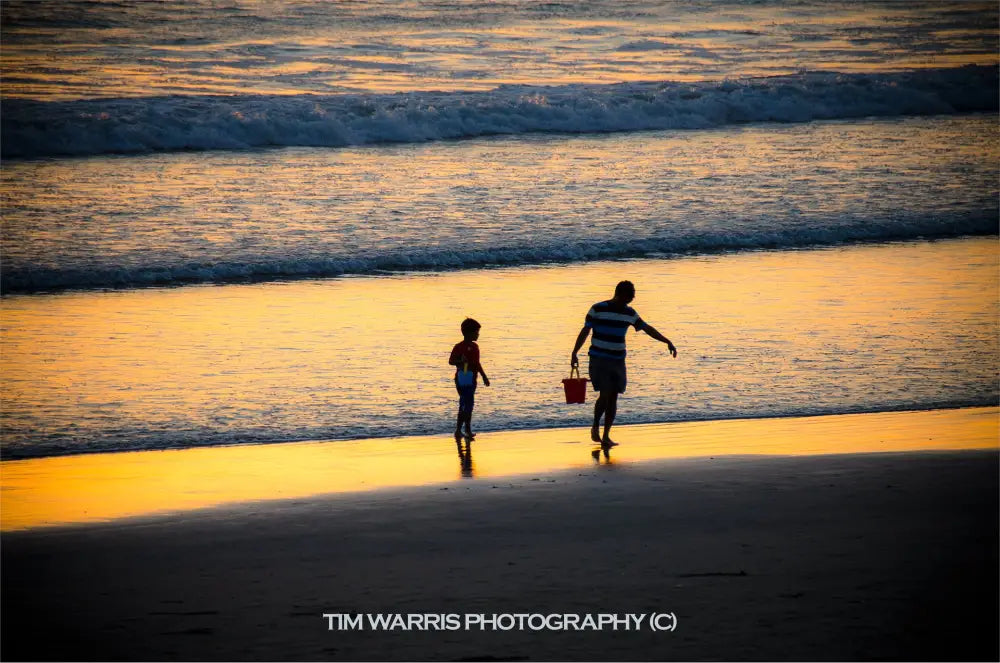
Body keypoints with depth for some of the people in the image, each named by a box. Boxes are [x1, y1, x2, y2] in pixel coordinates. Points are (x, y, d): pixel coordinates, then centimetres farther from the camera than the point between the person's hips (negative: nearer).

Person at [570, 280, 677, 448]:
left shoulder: (629, 313, 7)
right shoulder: (598, 309, -6)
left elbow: (647, 328, 15)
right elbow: (585, 331, -5)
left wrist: (667, 342, 10)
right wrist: (574, 353, -10)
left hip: (618, 361, 5)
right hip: (599, 360, -5)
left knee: (613, 398, 1)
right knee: (605, 395, -14)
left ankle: (606, 436, 6)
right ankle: (595, 427, 9)